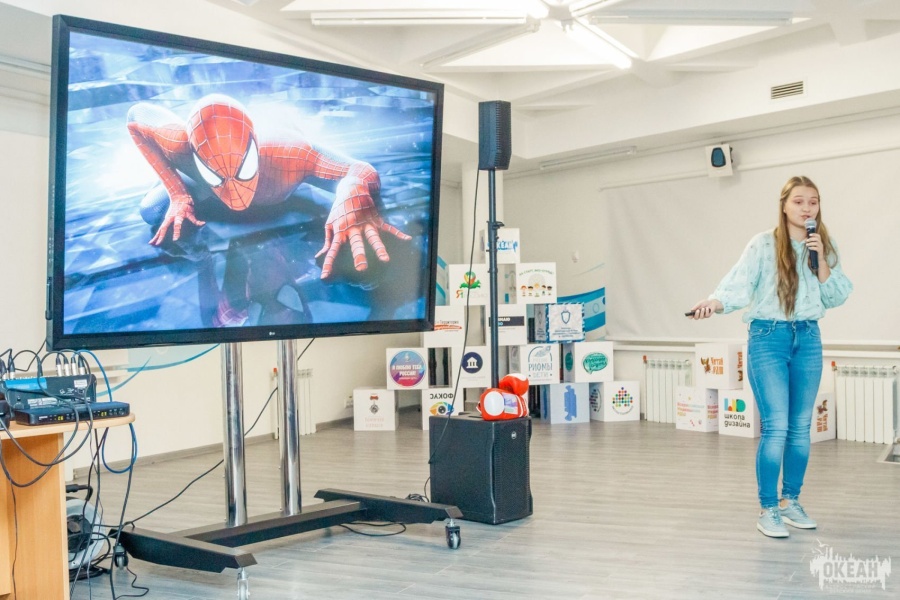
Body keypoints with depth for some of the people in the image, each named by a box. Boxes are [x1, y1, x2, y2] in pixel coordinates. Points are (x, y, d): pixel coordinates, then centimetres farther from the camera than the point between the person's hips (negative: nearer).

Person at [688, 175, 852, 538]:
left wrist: (820, 259, -8)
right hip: (768, 337, -4)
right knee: (776, 427, -8)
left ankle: (790, 502, 24)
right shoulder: (764, 245, -5)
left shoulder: (826, 246, 8)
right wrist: (713, 303, -35)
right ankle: (768, 509, 3)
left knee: (801, 427, 9)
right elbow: (739, 285, -16)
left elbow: (836, 298, 4)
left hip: (808, 338, 5)